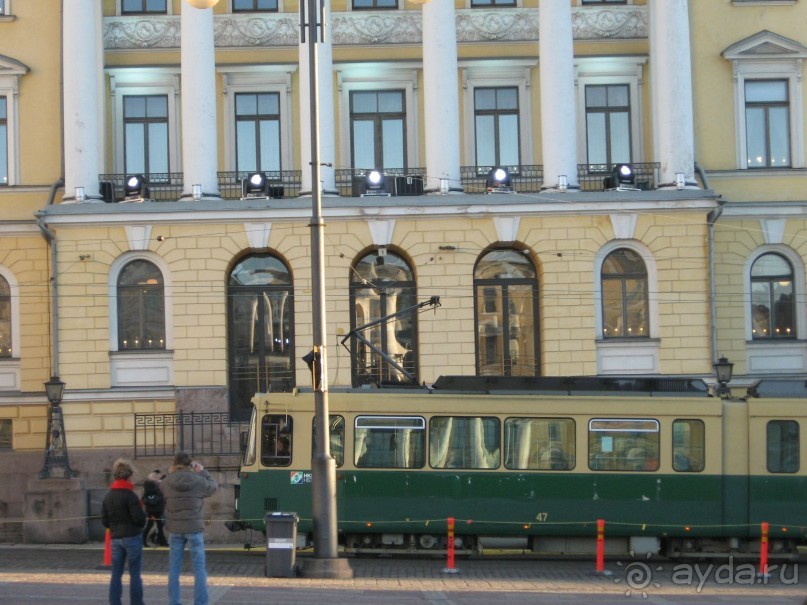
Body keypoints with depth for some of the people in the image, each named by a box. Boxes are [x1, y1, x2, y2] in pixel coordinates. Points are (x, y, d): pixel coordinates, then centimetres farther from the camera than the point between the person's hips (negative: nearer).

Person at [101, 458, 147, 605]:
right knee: (135, 574, 0)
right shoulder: (130, 495, -13)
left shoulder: (108, 496, 7)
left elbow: (104, 521, 9)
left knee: (116, 574, 7)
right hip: (132, 537, -5)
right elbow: (139, 518, -16)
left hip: (115, 538, 5)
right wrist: (143, 513, 5)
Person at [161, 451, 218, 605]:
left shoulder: (167, 482, -6)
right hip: (194, 529, -2)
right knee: (199, 569, 4)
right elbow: (213, 487, 9)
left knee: (174, 569, 9)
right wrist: (203, 472, 19)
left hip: (175, 530, 2)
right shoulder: (198, 480, -9)